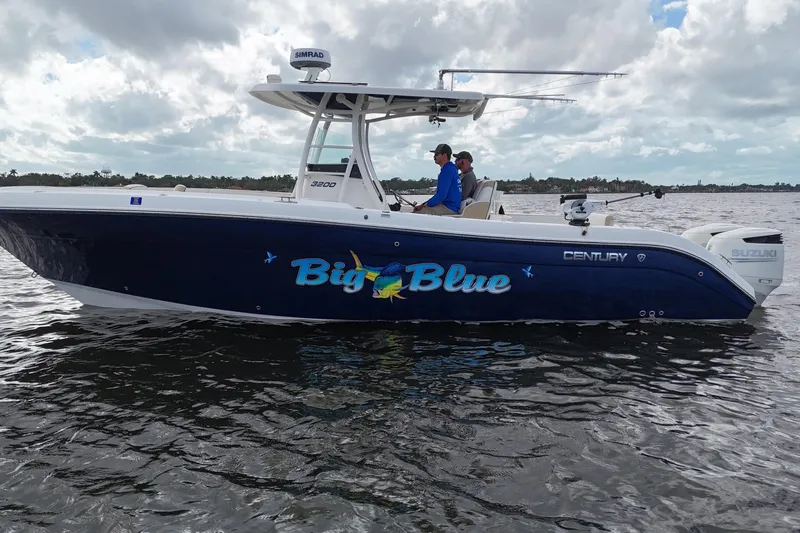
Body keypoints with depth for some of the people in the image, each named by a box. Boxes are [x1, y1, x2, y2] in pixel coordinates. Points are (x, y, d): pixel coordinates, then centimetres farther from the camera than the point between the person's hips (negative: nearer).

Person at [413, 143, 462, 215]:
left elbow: (441, 194, -22)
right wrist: (423, 204, 15)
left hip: (449, 209, -11)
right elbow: (440, 193, 23)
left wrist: (427, 204, -8)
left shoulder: (448, 170, -14)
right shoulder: (450, 169, 21)